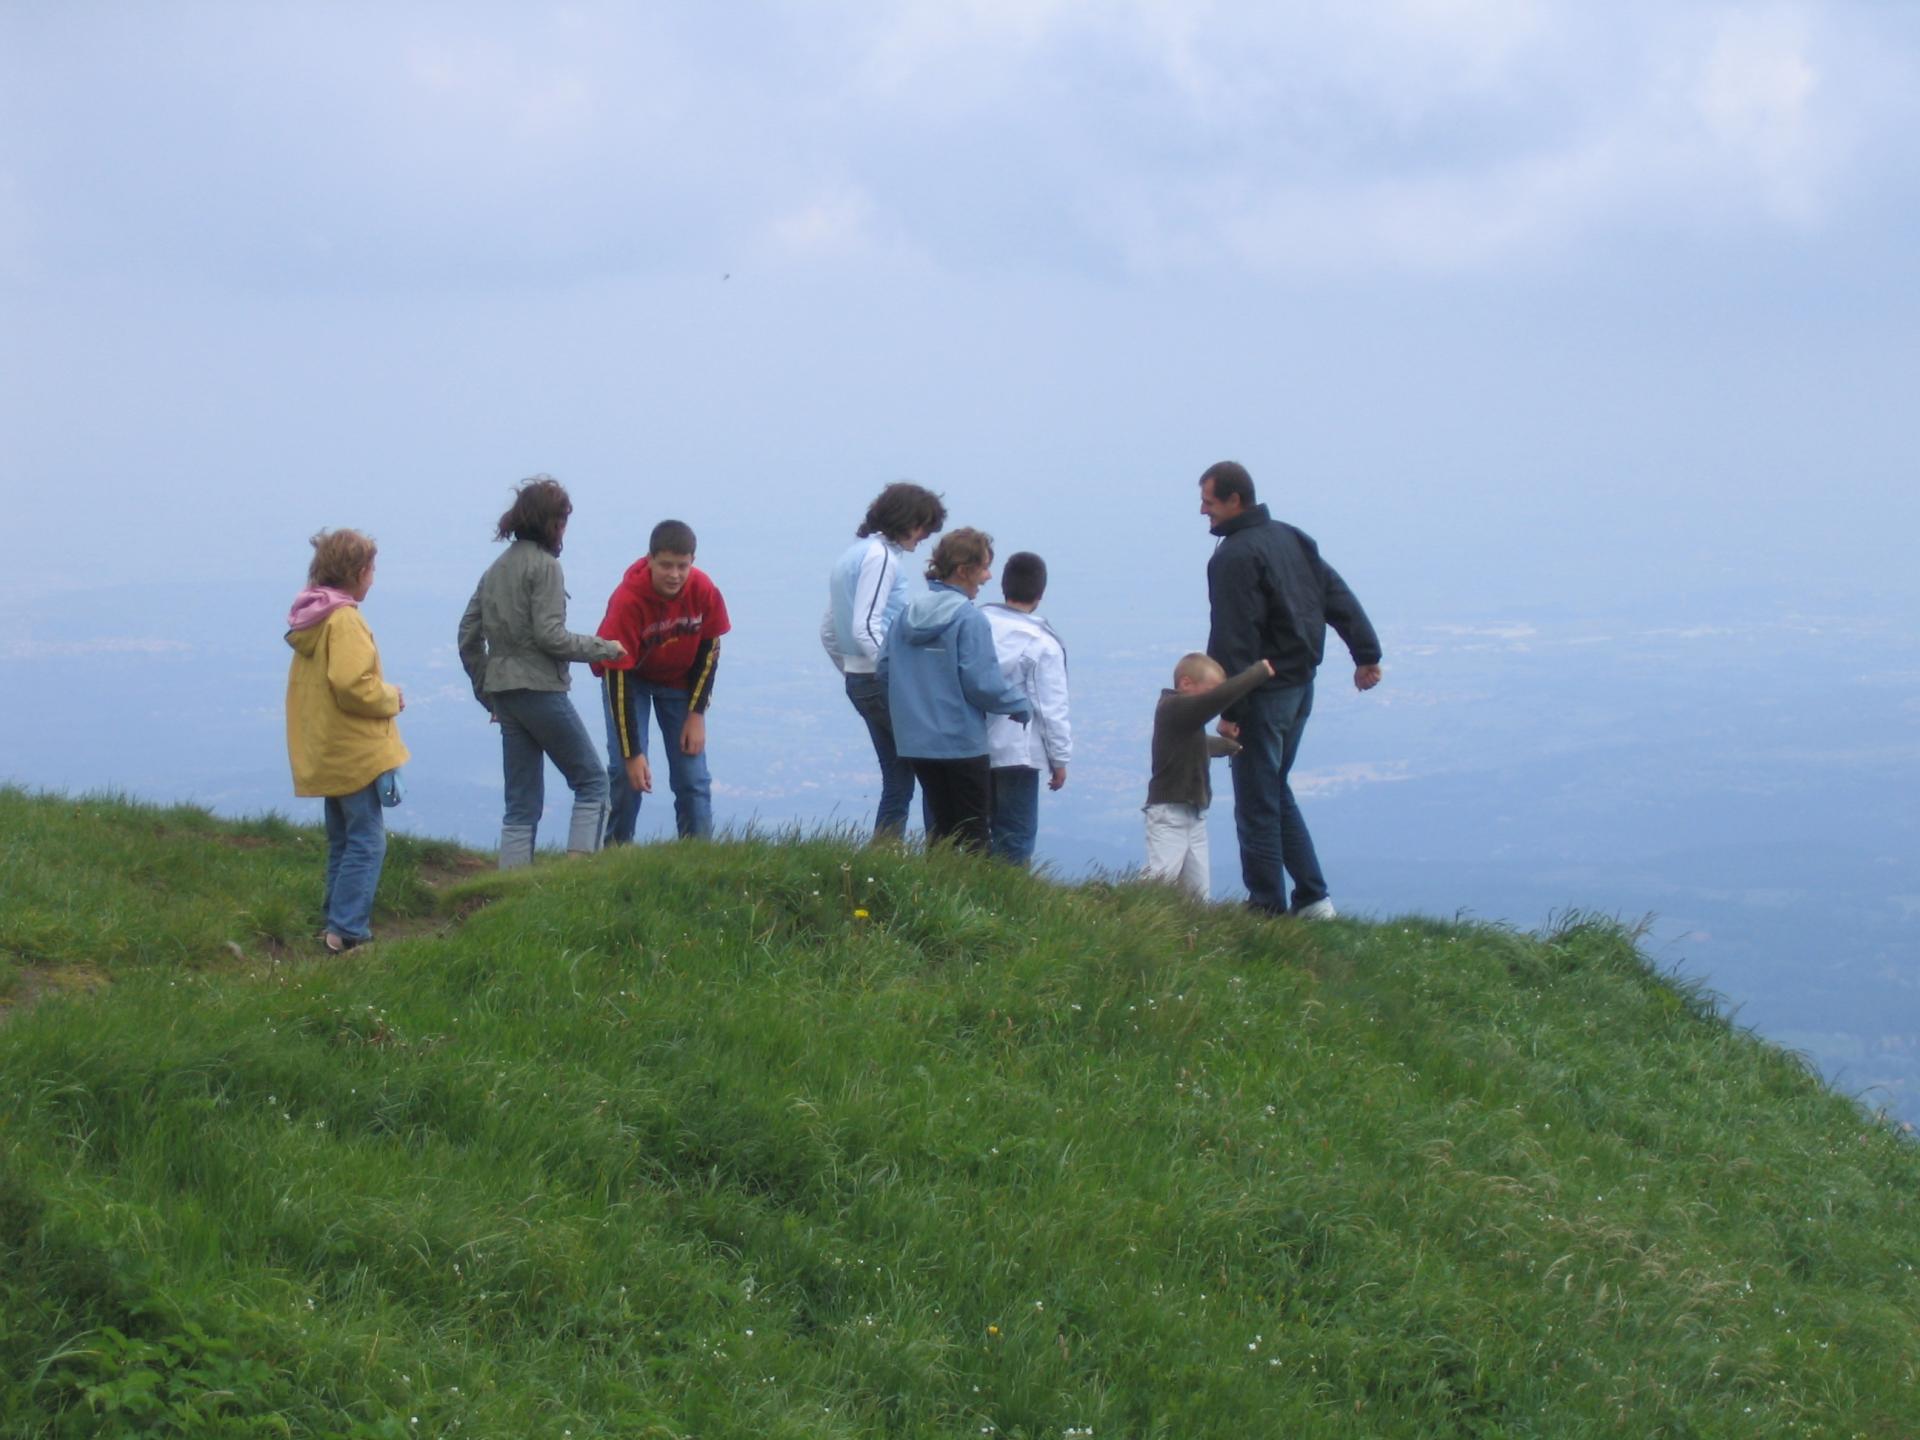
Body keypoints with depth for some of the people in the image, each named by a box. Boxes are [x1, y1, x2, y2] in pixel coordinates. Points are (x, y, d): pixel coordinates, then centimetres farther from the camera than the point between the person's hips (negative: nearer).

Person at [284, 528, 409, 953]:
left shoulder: (310, 618, 12)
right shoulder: (344, 620, -18)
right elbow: (354, 686, -25)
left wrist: (384, 694, 14)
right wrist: (392, 697, -8)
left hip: (324, 754, 10)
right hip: (353, 753, -10)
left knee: (343, 840, 18)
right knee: (366, 841, -7)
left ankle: (337, 925, 21)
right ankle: (347, 931, -12)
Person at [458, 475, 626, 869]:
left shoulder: (496, 568, 14)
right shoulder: (544, 566, -9)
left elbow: (468, 636, 14)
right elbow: (549, 636, -16)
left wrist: (485, 689, 20)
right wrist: (604, 648, -6)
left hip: (504, 695, 7)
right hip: (541, 689, -7)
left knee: (522, 804, 9)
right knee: (591, 781, 3)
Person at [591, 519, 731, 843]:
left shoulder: (704, 591, -24)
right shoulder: (628, 600, -34)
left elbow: (709, 649, -7)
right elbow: (618, 676, -32)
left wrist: (697, 713, -9)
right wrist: (633, 753, -32)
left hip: (679, 680, 3)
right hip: (631, 678, -3)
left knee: (693, 775, -3)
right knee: (625, 771, -15)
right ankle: (617, 849, -3)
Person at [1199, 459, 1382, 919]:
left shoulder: (1233, 557, -17)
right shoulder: (1292, 539, 11)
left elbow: (1234, 640, -21)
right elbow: (1339, 597, 13)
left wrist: (1231, 709, -20)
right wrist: (1366, 654, 16)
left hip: (1264, 694, -9)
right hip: (1301, 686, 9)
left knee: (1257, 805, -1)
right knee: (1277, 793, 20)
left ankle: (1268, 908, 1)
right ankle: (1313, 899, 17)